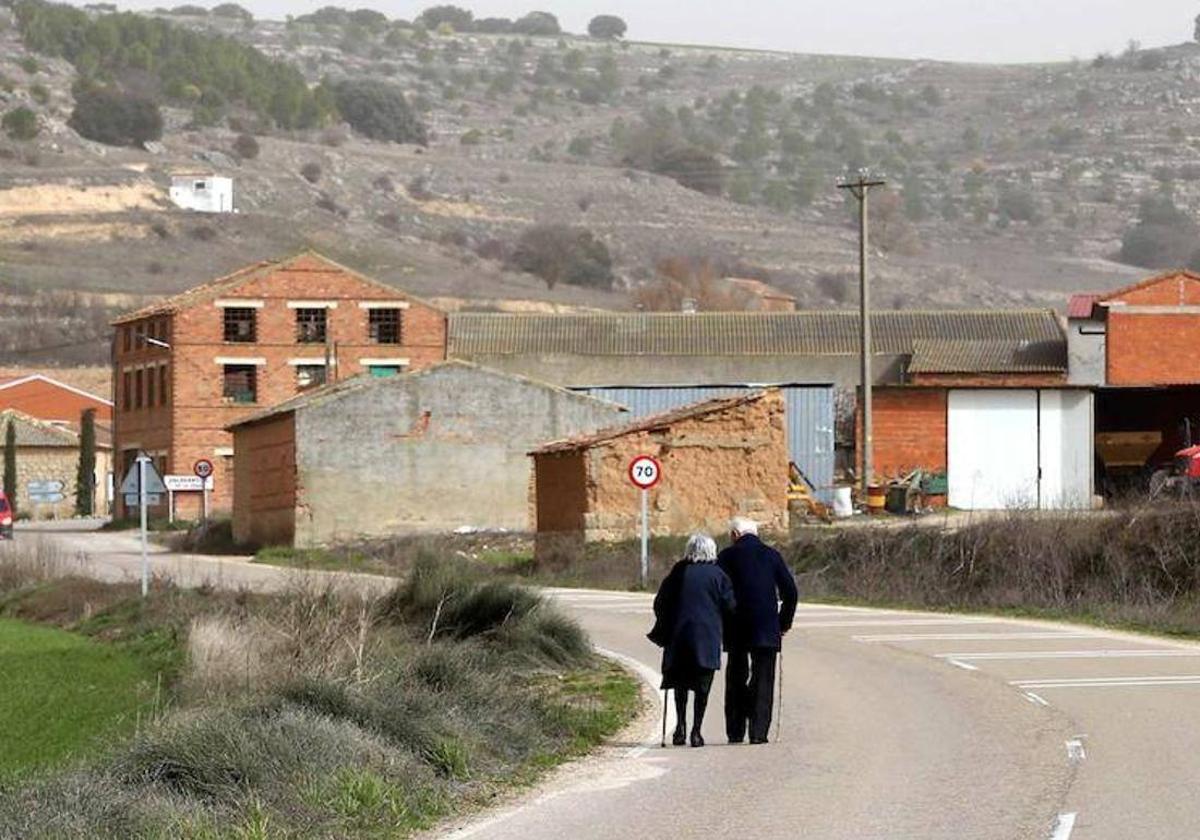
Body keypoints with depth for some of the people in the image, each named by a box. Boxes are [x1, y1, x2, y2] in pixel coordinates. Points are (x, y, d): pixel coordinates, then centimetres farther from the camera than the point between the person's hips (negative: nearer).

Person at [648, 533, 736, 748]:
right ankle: (696, 731, -2)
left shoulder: (678, 573, 3)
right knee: (702, 685, 3)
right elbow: (729, 606, -3)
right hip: (707, 638, -2)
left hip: (679, 635, 2)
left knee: (681, 683, 15)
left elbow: (660, 603, 5)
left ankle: (681, 724, 4)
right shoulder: (717, 575, -2)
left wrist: (664, 630, 16)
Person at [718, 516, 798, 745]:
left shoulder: (727, 557, -1)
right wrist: (784, 623, 13)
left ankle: (735, 732, 10)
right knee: (763, 680, 3)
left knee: (736, 679, 11)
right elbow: (790, 592, 3)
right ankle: (759, 731, -4)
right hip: (767, 630, 0)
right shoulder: (772, 555, 4)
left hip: (736, 630, 0)